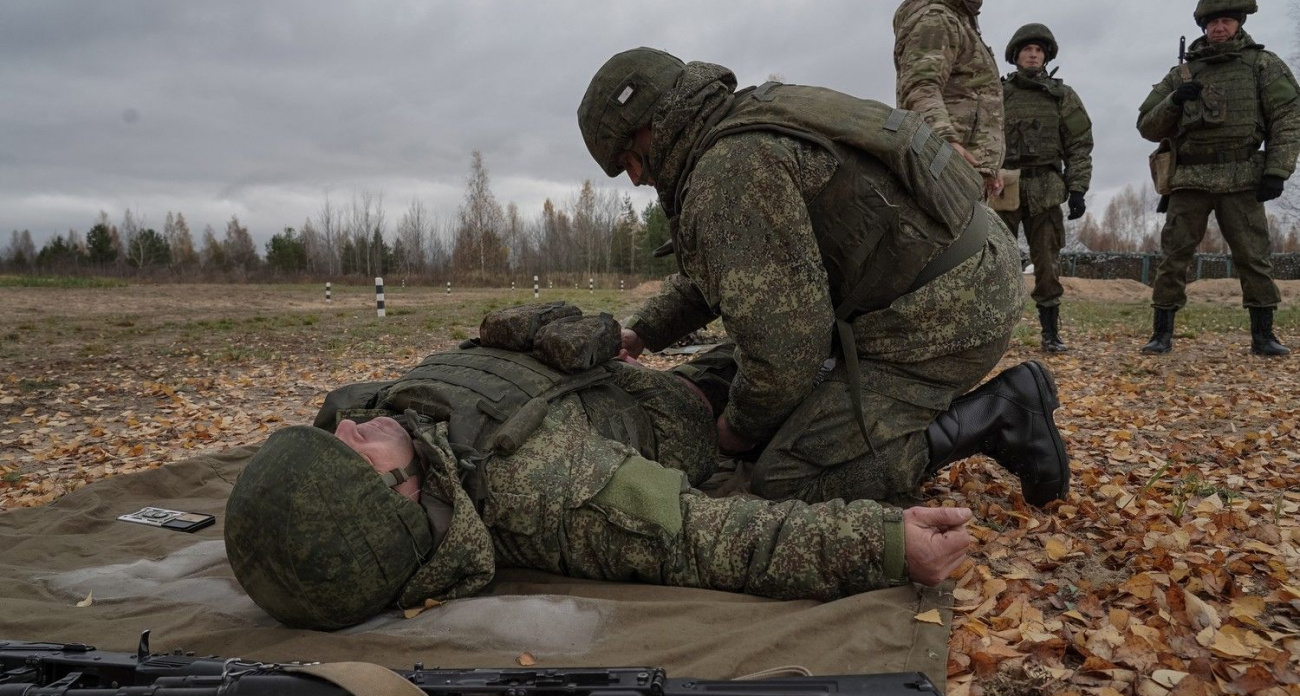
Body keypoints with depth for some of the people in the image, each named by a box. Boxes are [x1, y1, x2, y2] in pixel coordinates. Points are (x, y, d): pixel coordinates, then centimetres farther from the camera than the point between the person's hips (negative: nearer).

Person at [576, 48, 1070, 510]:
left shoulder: (729, 170, -20)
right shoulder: (751, 126, 13)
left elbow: (783, 343, -23)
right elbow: (711, 271, 27)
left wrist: (742, 425, -4)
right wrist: (642, 331, 19)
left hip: (940, 319, -10)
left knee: (787, 478, -11)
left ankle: (994, 416, -7)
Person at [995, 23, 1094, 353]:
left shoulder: (1063, 96, 10)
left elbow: (1079, 146, 6)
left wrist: (1077, 189, -4)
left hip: (1044, 190, 0)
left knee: (1047, 264, 1)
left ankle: (1051, 333, 8)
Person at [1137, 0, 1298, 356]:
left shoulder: (1264, 64, 8)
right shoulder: (1180, 75, 13)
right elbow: (1147, 127, 11)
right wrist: (1173, 102, -9)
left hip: (1242, 180, -1)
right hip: (1190, 181, 1)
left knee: (1253, 257, -1)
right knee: (1174, 257, -1)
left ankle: (1263, 335, 7)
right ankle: (1161, 334, 4)